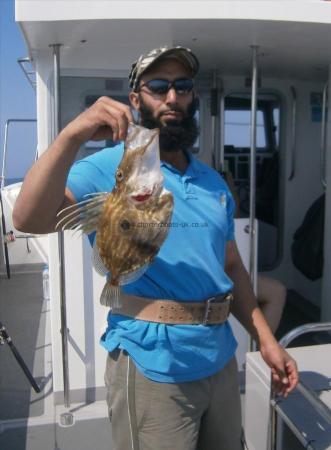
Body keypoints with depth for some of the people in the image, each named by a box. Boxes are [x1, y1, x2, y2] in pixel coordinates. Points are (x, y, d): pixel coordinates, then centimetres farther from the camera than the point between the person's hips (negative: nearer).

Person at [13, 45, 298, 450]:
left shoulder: (213, 183, 9)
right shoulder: (112, 168, -10)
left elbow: (231, 266, 13)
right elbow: (29, 219, -25)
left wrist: (266, 339, 7)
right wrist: (72, 136, -37)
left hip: (220, 360, 7)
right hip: (153, 367, -6)